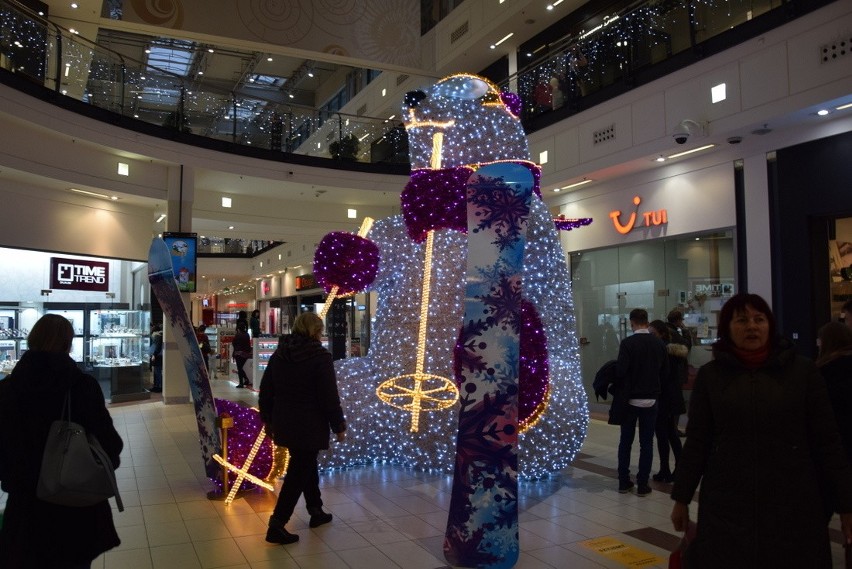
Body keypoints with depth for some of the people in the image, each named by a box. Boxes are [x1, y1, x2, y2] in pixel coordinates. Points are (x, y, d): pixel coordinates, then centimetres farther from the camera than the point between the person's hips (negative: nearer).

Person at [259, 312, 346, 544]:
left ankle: (316, 511, 35)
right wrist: (339, 426, -6)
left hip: (284, 424, 7)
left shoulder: (279, 354, 4)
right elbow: (330, 396, -15)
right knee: (299, 472, 1)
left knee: (306, 464, 22)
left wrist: (268, 420, 21)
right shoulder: (320, 356, -15)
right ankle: (277, 525, 2)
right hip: (310, 426, -7)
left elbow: (265, 391, 10)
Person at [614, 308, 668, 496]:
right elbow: (665, 371, 2)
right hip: (650, 400, 2)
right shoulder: (659, 343, -2)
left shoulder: (628, 343, -13)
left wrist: (623, 387, 3)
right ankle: (642, 484, 10)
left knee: (625, 441, 10)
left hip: (630, 399, -2)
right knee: (646, 443, 9)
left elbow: (620, 370, -18)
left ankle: (624, 482, 16)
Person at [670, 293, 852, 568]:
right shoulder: (710, 375, 0)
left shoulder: (802, 370, -2)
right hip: (726, 505, 0)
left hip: (793, 505, 0)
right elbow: (696, 443, 3)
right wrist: (681, 498, 4)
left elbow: (826, 442, 1)